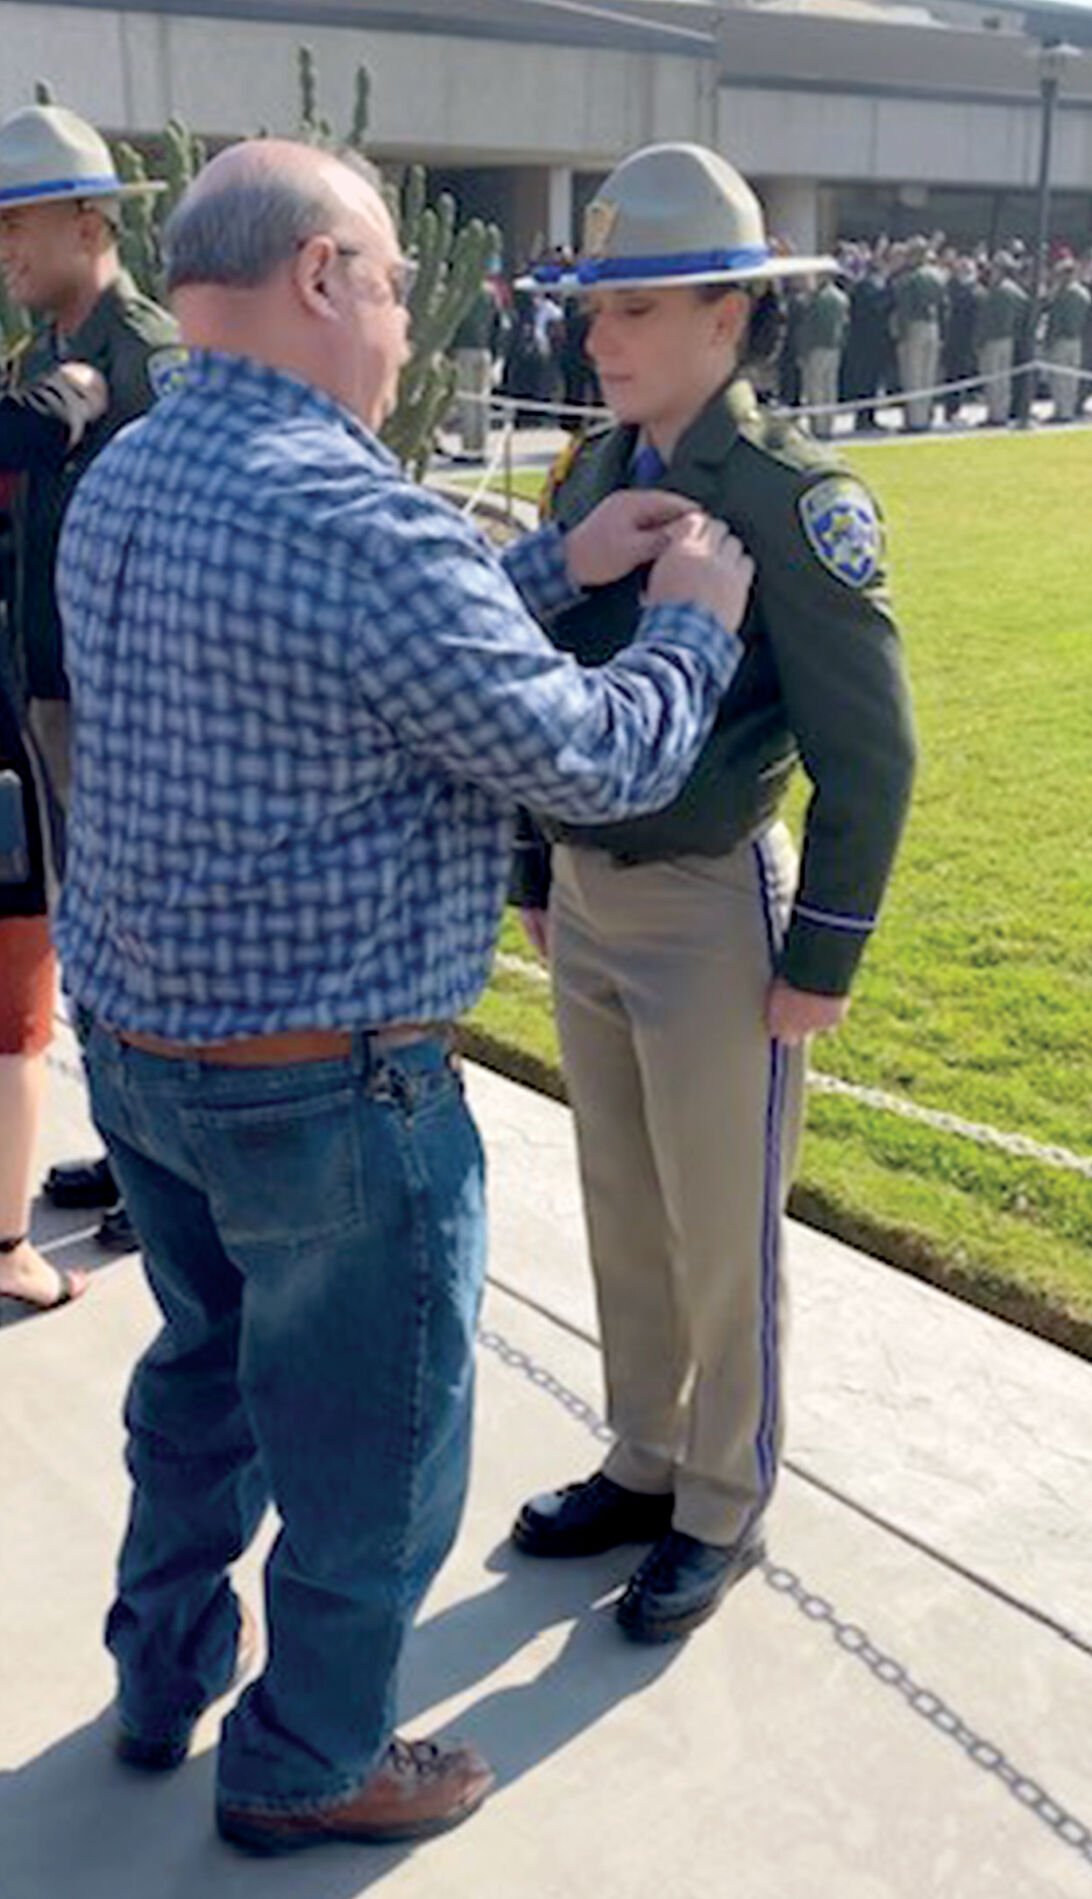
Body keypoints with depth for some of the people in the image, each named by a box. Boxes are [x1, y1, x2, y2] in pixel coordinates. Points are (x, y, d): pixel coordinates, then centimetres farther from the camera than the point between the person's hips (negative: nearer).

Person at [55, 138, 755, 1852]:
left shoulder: (121, 484, 5)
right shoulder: (358, 519, -24)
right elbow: (592, 761, -17)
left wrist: (560, 563, 14)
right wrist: (694, 624, 1)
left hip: (131, 1044, 9)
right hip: (324, 1091, -9)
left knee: (206, 1371, 28)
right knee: (375, 1449, 13)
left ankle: (163, 1681, 47)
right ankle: (306, 1769, 34)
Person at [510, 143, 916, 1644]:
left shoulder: (794, 494, -15)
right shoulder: (596, 474, 5)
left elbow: (870, 749, -15)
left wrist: (822, 958, -14)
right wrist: (538, 874, 15)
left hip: (711, 911, -6)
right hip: (590, 905, 7)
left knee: (722, 1239, 9)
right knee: (624, 1218, 19)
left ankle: (724, 1513, 29)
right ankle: (645, 1464, 38)